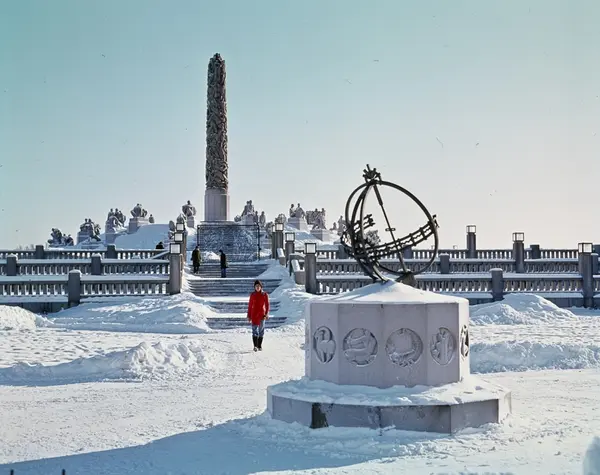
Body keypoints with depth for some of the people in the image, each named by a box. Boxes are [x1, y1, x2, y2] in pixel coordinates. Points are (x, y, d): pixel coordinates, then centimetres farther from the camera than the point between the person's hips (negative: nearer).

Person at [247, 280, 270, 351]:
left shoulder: (265, 295, 1)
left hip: (262, 315, 0)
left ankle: (259, 346, 16)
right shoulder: (252, 295, 4)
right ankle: (255, 346, -18)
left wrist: (266, 314, -10)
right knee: (255, 330, -10)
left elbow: (267, 305, 1)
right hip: (254, 315, 0)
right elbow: (250, 305, 8)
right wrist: (249, 316, 6)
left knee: (261, 331, 6)